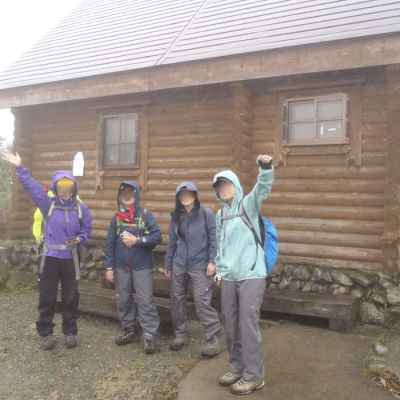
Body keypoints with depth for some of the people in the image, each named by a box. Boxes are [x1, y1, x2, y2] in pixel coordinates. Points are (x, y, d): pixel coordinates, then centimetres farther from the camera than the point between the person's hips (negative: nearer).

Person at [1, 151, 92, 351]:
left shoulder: (81, 209, 0)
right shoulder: (48, 205, -2)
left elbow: (86, 231, 6)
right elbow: (32, 186, -9)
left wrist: (79, 239, -14)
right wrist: (20, 168, -16)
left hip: (70, 259, 1)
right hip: (49, 258, 0)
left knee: (70, 299, 10)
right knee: (47, 298, 7)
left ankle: (70, 332, 26)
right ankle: (46, 333, 24)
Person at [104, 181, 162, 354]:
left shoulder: (146, 215, -5)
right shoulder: (116, 218, 4)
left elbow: (157, 236, -10)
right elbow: (110, 244, 6)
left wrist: (137, 240, -18)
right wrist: (109, 267, 4)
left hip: (142, 266, -4)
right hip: (121, 267, 4)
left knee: (145, 301, -4)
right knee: (124, 300, 13)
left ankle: (151, 336, 3)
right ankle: (129, 330, 29)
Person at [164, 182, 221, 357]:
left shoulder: (206, 214, -7)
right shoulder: (176, 216, 8)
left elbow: (214, 239, -7)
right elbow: (172, 242, 13)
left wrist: (212, 261, -15)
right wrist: (168, 265, 15)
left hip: (200, 265, -5)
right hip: (179, 265, 6)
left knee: (202, 302, -8)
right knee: (176, 299, 11)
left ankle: (213, 339, 4)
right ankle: (180, 334, 28)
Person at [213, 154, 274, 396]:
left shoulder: (248, 204, -4)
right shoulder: (220, 215, 14)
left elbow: (263, 188, -25)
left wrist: (266, 168, -43)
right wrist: (220, 271, 16)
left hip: (251, 276, -6)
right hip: (229, 278, 7)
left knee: (248, 325, -2)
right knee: (231, 325, 13)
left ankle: (254, 375, 14)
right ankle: (237, 367, 31)